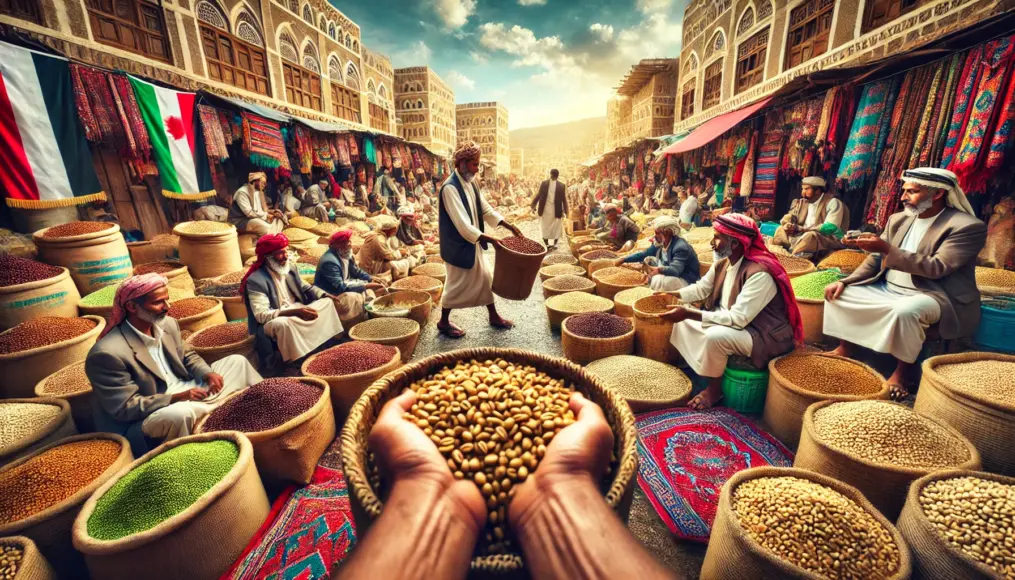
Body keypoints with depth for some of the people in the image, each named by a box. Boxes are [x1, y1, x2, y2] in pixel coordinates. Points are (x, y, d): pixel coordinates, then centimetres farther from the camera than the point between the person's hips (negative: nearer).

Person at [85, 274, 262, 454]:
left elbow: (188, 356, 13)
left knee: (236, 362, 3)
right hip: (148, 415, -7)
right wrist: (176, 398, -28)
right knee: (180, 414, -41)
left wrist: (208, 373, -8)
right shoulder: (107, 352, -22)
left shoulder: (168, 324, -1)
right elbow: (125, 407, -21)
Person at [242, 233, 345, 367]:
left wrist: (326, 295, -1)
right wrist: (295, 312, -37)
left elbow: (305, 288, 16)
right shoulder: (256, 280, -21)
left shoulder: (289, 268, 2)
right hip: (274, 320, -8)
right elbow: (261, 315, -28)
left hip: (298, 310, 8)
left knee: (327, 302, 1)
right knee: (283, 323, -41)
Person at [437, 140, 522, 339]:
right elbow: (462, 224, -29)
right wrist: (490, 239, -32)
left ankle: (493, 316, 31)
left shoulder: (471, 183, 5)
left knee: (486, 278, 15)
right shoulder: (450, 188, -22)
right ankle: (444, 322, 23)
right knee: (457, 284, 4)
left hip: (473, 243, 9)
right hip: (458, 246, -8)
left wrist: (510, 227, 5)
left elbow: (486, 209, 11)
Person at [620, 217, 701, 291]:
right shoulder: (661, 243, -1)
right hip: (671, 275, 9)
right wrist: (624, 260, 1)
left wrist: (659, 269, -56)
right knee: (648, 260, 4)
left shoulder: (680, 247, -25)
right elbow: (644, 254, 8)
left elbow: (675, 270, -37)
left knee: (658, 279, -32)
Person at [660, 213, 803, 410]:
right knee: (683, 320, 4)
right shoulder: (722, 263, -4)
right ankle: (694, 370, 14)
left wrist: (690, 313, -35)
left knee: (715, 336, -34)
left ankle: (714, 388, -7)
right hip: (730, 322, 9)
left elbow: (738, 319, -34)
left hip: (763, 336, -9)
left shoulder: (759, 273, -31)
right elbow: (701, 288, 12)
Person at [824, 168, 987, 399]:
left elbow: (936, 268, -24)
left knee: (905, 311, -38)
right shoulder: (899, 219, 7)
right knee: (839, 293, -5)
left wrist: (887, 249, -31)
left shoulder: (968, 226, -12)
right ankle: (844, 347, 7)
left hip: (932, 296, -7)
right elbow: (875, 259, 9)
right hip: (887, 289, 7)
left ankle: (902, 371, -16)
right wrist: (844, 281, -6)